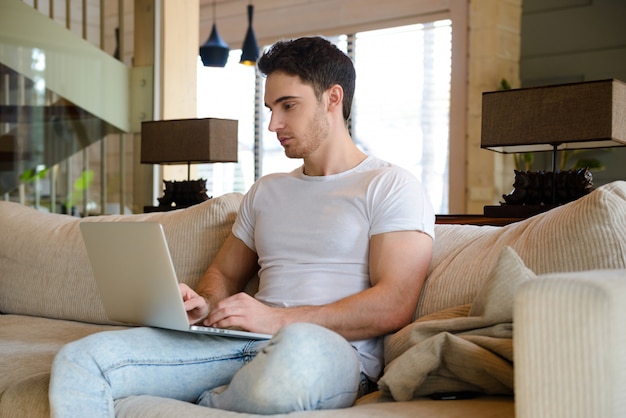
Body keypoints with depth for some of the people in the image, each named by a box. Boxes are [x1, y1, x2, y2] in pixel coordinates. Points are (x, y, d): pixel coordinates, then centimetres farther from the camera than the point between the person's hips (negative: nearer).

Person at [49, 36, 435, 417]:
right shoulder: (265, 191, 27)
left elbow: (393, 306, -9)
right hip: (244, 344, 5)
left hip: (334, 348, -4)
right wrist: (203, 304, 3)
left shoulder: (390, 186, 4)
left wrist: (278, 319, -16)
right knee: (80, 359, -16)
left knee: (299, 348, -44)